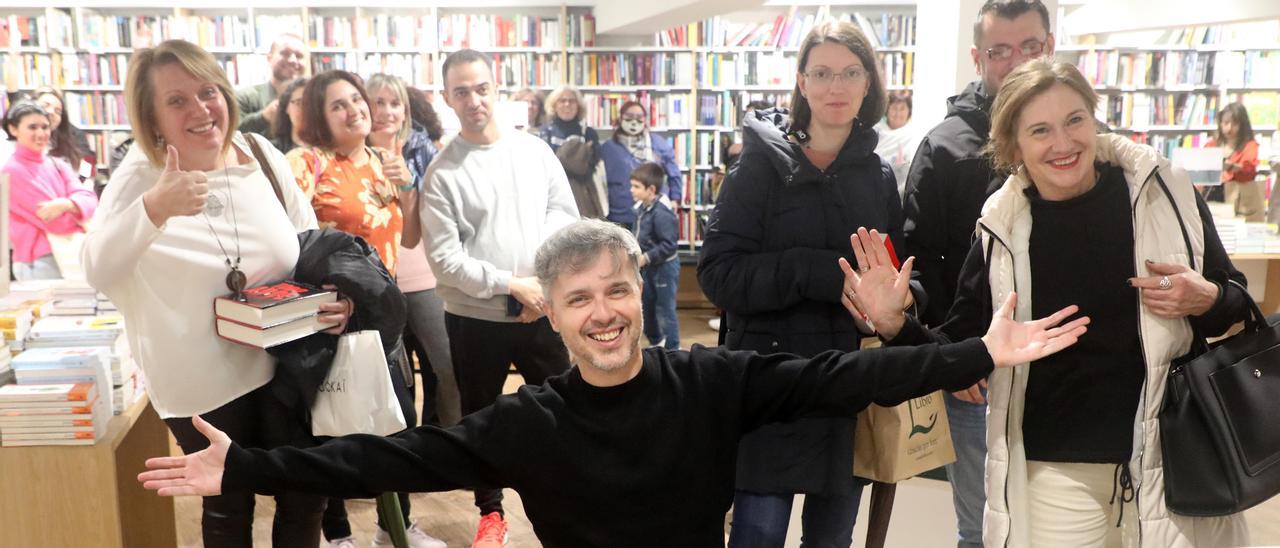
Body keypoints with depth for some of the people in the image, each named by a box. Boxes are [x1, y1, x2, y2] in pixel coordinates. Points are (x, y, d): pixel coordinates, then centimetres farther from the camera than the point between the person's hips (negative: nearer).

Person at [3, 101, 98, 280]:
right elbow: (58, 222, -14)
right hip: (40, 263, -6)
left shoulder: (57, 165, 14)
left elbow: (89, 198, -4)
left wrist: (66, 205, -24)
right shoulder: (12, 171, -7)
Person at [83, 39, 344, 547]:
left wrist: (335, 294, -11)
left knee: (305, 495, 15)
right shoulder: (139, 179, -13)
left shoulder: (263, 157, -4)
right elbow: (97, 272, -27)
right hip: (204, 385, -3)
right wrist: (154, 208, -44)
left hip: (285, 364, 3)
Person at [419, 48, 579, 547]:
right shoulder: (442, 173, -8)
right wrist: (510, 285, -18)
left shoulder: (534, 150, 2)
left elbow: (565, 212, 4)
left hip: (541, 310, 2)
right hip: (474, 318, -2)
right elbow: (444, 258, -13)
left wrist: (542, 273, -10)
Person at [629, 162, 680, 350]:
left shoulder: (661, 214, -24)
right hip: (647, 269, 9)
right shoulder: (641, 209, 3)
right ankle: (656, 344, 37)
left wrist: (645, 258, -24)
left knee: (665, 311, 0)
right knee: (646, 309, 19)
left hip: (663, 268, -9)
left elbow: (668, 245, -26)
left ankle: (672, 350, 12)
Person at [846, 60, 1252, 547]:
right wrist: (894, 324, -18)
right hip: (1055, 471, 0)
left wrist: (1207, 302, -15)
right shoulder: (1002, 233, -6)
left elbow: (1241, 310, 7)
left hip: (1173, 459, 1)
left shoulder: (1165, 195, -5)